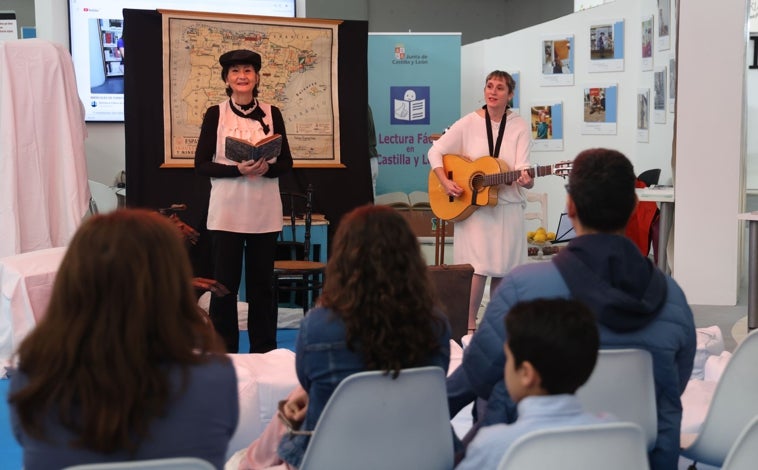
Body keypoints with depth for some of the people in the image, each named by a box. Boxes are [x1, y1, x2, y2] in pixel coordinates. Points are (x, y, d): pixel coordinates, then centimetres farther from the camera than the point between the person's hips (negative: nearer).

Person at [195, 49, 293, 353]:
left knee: (261, 283, 6)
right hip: (227, 211, -1)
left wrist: (267, 169, -15)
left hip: (265, 211, 2)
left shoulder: (272, 113, 6)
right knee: (224, 283, 0)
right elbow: (201, 164, -2)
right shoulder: (215, 114, 1)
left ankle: (264, 352, 15)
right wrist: (237, 170, -17)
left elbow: (286, 163, 7)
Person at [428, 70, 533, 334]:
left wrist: (526, 180, -32)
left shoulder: (520, 127, 0)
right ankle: (470, 326, 0)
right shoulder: (469, 123, -2)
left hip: (508, 206, 2)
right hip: (473, 206, -2)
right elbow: (435, 151, 0)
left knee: (503, 268, 6)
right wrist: (445, 182, -14)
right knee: (478, 267, -11)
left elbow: (523, 168, -9)